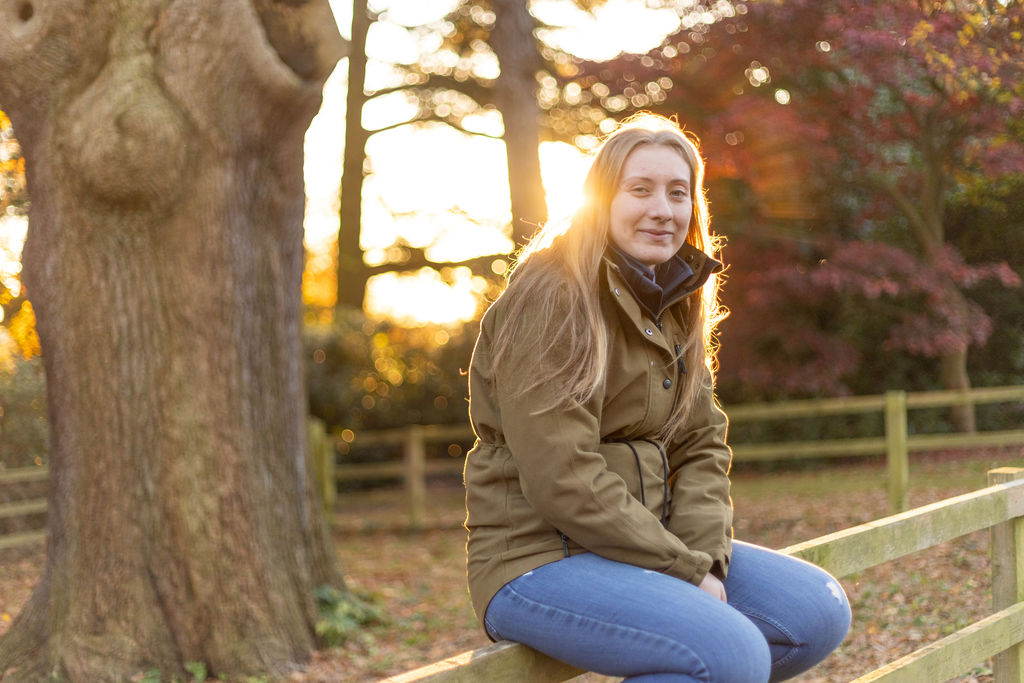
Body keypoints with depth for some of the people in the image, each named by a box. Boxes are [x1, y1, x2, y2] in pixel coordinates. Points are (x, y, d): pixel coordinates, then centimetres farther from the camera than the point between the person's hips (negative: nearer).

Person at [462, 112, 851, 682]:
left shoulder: (674, 303, 14)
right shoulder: (550, 297, -14)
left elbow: (701, 446, 10)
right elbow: (562, 482, -20)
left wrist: (706, 556, -8)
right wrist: (684, 568, -16)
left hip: (647, 545, 9)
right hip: (540, 556, -8)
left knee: (820, 613, -2)